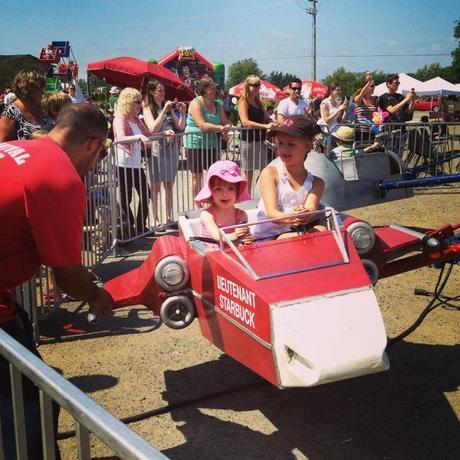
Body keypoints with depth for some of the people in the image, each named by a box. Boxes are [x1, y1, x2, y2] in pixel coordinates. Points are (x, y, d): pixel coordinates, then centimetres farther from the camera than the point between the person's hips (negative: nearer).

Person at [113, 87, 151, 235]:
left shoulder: (136, 119, 14)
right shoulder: (120, 119, -12)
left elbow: (148, 134, 16)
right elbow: (121, 138, -27)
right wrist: (139, 137, -40)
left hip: (136, 163, 9)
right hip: (124, 164, -9)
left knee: (145, 194, 10)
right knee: (126, 198, 0)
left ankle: (140, 227, 21)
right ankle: (129, 228, 11)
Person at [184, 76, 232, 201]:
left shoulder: (217, 105, 10)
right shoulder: (196, 103, -11)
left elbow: (226, 123, 10)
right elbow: (202, 125, -23)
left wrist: (226, 128, -15)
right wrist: (221, 128, -24)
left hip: (212, 143, 6)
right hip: (195, 143, -6)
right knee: (197, 176, 2)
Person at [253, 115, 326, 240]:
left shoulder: (316, 183, 8)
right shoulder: (270, 173, -1)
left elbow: (311, 210, -13)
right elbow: (272, 213, -15)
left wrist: (304, 217, -41)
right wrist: (289, 218, -40)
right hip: (266, 237, -3)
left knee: (321, 229, -26)